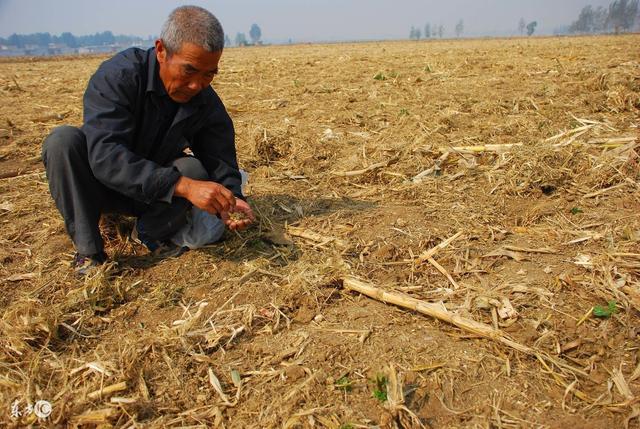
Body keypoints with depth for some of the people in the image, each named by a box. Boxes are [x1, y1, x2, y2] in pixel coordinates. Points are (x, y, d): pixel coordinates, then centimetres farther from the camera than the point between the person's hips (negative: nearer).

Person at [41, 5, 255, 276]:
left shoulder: (208, 105, -12)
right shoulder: (118, 75, -26)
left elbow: (222, 165, -13)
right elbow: (105, 155, -39)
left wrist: (232, 201, -37)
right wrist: (184, 186, -49)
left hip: (155, 195, 2)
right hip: (99, 187, -2)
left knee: (194, 168, -28)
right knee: (63, 140, -31)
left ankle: (152, 233, -3)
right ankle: (88, 251, -22)